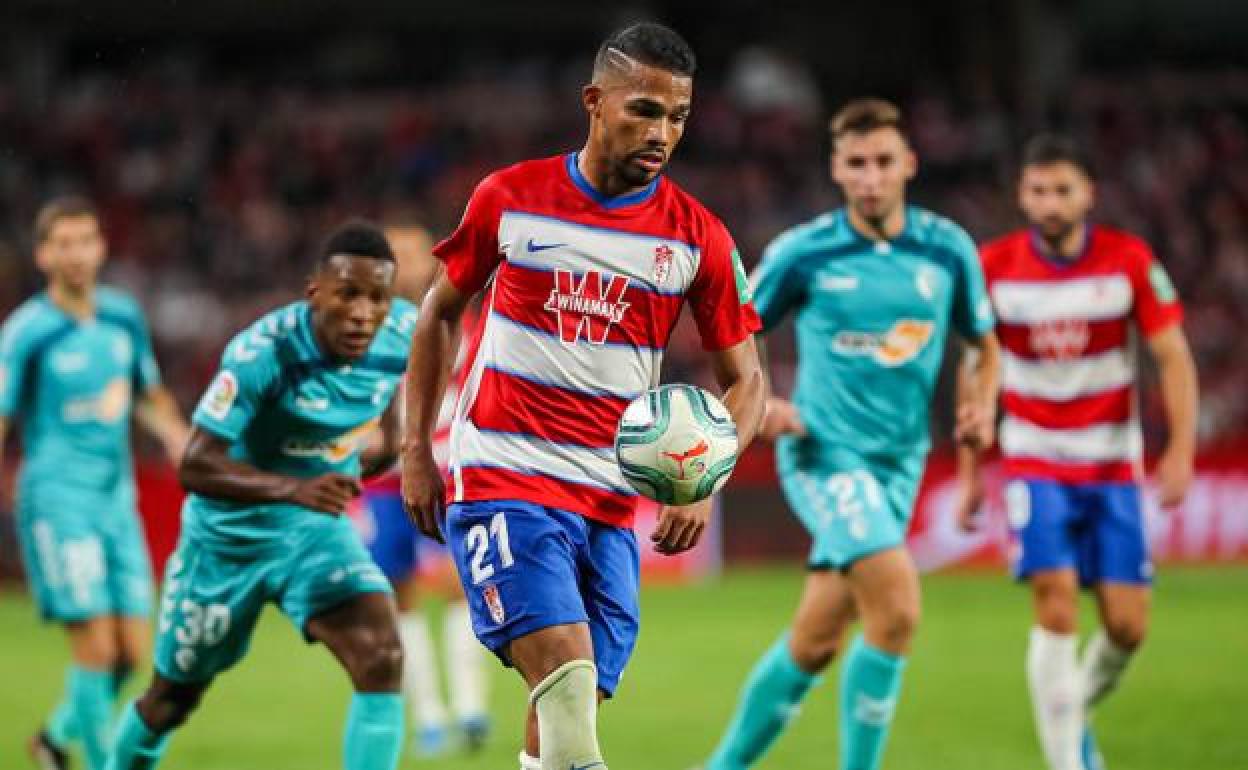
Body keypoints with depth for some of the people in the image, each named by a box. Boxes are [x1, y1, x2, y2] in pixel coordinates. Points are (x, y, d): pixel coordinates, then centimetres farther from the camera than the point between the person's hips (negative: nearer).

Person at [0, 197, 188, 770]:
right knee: (96, 644, -13)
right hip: (58, 500, -6)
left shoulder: (124, 316, 7)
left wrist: (175, 435, 3)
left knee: (133, 652, 4)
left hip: (117, 497, 6)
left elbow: (149, 396, 22)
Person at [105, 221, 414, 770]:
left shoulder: (404, 334, -15)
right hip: (230, 533, -3)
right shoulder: (263, 352, -31)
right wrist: (293, 488, -46)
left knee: (382, 661, -23)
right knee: (174, 696, 16)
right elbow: (195, 466, -34)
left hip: (319, 527, 3)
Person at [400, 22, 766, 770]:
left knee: (570, 704, 2)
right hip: (501, 480, -3)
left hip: (612, 504, 3)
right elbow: (442, 310, 14)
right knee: (565, 664, -23)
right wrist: (416, 448, 10)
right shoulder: (510, 198, 0)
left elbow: (745, 379, 7)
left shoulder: (698, 239, 1)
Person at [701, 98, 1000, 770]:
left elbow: (984, 342, 17)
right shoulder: (802, 252, -6)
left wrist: (981, 404, -2)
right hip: (823, 453, -4)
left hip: (898, 462, 4)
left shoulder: (948, 249, 2)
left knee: (816, 642, 7)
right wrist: (757, 402, -12)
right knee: (898, 609, -23)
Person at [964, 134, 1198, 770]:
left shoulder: (1130, 261, -7)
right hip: (1035, 465, -1)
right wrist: (971, 465, 7)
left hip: (1113, 468, 1)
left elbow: (1173, 359, -3)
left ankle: (1074, 712, 27)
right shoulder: (994, 267, -5)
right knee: (1056, 609, -18)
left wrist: (1181, 451, -14)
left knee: (1127, 627, -3)